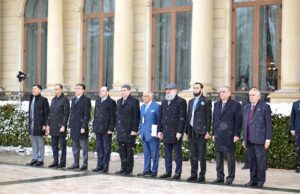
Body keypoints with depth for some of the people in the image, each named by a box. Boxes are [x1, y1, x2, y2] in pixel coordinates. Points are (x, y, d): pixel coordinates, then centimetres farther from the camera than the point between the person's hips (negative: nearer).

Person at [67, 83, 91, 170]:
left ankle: (85, 164, 3)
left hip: (81, 127, -8)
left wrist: (83, 127, -17)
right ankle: (76, 163, 18)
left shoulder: (86, 100, -7)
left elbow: (87, 114, -12)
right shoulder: (73, 100, 18)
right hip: (74, 127, 8)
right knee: (75, 147, 11)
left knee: (84, 146, -1)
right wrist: (70, 125, 13)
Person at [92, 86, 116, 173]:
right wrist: (94, 126, 11)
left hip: (106, 130, -6)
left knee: (106, 149, -1)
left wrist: (111, 129, -14)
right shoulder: (97, 101, 15)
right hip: (98, 129, 6)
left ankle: (105, 167, 4)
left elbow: (113, 117, -9)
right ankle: (100, 165, 15)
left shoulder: (111, 102, -6)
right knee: (99, 148, 9)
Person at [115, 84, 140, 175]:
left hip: (129, 130, -6)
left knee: (129, 151, -1)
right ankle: (123, 168, 18)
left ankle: (129, 170, 6)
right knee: (122, 150, 10)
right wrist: (117, 127, 12)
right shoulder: (119, 101, 16)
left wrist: (134, 130, -14)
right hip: (120, 130, 7)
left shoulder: (134, 101, -6)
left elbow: (136, 117, -10)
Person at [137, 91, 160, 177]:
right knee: (146, 153, 11)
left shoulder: (156, 106, -6)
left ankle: (154, 171, 6)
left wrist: (158, 132, -11)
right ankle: (147, 170, 17)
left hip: (153, 134, -7)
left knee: (154, 153, 0)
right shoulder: (142, 106, 15)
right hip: (144, 134, 7)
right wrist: (141, 131, 13)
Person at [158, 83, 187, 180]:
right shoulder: (164, 102, 17)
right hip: (166, 132, 6)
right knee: (167, 153, 9)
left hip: (176, 132, -6)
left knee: (177, 153, -1)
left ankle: (178, 173, 4)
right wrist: (159, 130, 10)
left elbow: (182, 118, -10)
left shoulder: (181, 102, -4)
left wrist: (179, 132, -16)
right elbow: (160, 117, 18)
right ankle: (168, 172, 16)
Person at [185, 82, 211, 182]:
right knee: (192, 155, 8)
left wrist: (207, 132, -12)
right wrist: (186, 130, 12)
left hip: (201, 132, -6)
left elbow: (208, 117, -6)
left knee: (201, 155, -2)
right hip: (191, 132, 6)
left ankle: (202, 176, 3)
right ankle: (193, 175, 14)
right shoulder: (190, 101, 18)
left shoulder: (206, 101, -1)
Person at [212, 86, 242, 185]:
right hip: (218, 135, 5)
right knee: (219, 157, 7)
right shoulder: (216, 104, 16)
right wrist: (214, 133, 12)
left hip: (229, 136, -5)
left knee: (230, 157, -1)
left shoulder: (235, 105, -2)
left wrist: (236, 135, -10)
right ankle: (220, 177, 14)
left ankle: (230, 178, 6)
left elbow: (238, 121, -5)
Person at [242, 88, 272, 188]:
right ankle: (253, 180, 14)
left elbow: (268, 124, -4)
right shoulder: (246, 107, 16)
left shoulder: (265, 107, -1)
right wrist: (244, 139, 14)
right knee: (252, 160, 8)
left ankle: (260, 180, 6)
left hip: (259, 139, -5)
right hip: (249, 140, 5)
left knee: (260, 160, -2)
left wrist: (268, 139, -9)